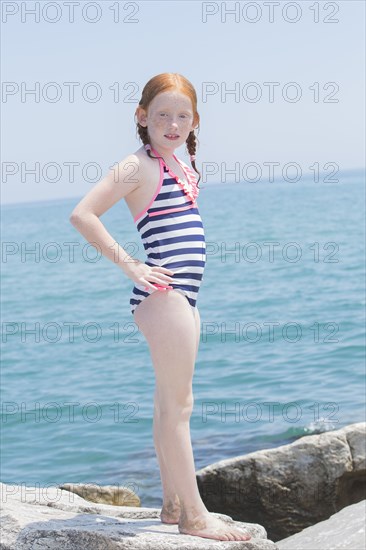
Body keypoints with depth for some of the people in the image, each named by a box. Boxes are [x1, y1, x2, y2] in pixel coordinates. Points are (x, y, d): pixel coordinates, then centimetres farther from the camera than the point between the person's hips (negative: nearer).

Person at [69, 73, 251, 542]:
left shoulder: (180, 165, 15)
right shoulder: (140, 166, -10)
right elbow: (82, 215, -18)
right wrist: (131, 267, -17)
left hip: (182, 294, 9)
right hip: (162, 293, -9)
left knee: (171, 403, 13)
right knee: (177, 405, -5)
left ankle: (174, 505, 22)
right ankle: (194, 516, 2)